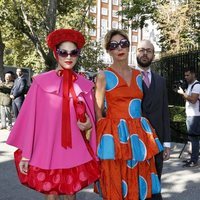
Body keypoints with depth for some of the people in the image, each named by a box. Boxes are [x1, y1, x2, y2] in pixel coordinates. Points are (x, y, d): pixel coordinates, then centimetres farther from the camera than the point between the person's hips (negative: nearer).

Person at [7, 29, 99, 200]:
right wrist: (25, 154, -5)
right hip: (47, 151, -2)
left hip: (76, 152, 2)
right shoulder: (41, 82, -5)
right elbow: (29, 118, -4)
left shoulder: (85, 85, 2)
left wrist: (89, 125, -11)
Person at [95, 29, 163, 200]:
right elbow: (98, 112, -1)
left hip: (139, 135, 4)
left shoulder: (139, 75, 12)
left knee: (139, 186, 10)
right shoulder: (104, 76, -1)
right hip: (115, 136, -4)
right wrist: (104, 136, -6)